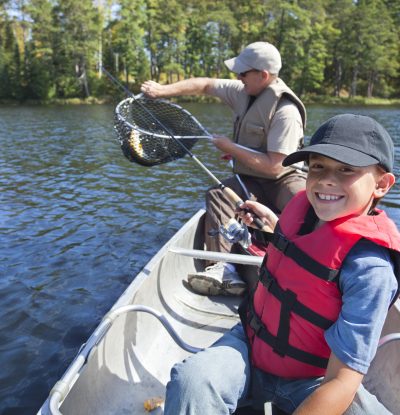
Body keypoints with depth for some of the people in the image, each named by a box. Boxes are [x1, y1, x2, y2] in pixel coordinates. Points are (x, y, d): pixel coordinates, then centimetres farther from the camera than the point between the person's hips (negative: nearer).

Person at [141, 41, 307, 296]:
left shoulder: (285, 111, -20)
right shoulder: (244, 91, 3)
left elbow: (274, 167, -24)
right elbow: (205, 85, 16)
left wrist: (231, 148, -16)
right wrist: (163, 90, 10)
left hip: (284, 180, -6)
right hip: (252, 182, 6)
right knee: (217, 196, -22)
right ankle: (224, 269, -34)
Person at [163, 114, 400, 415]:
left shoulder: (370, 267, -25)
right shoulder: (303, 206, -6)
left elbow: (342, 379, -26)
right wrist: (275, 225, 15)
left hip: (307, 383, -2)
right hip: (249, 344, 3)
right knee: (190, 380, -27)